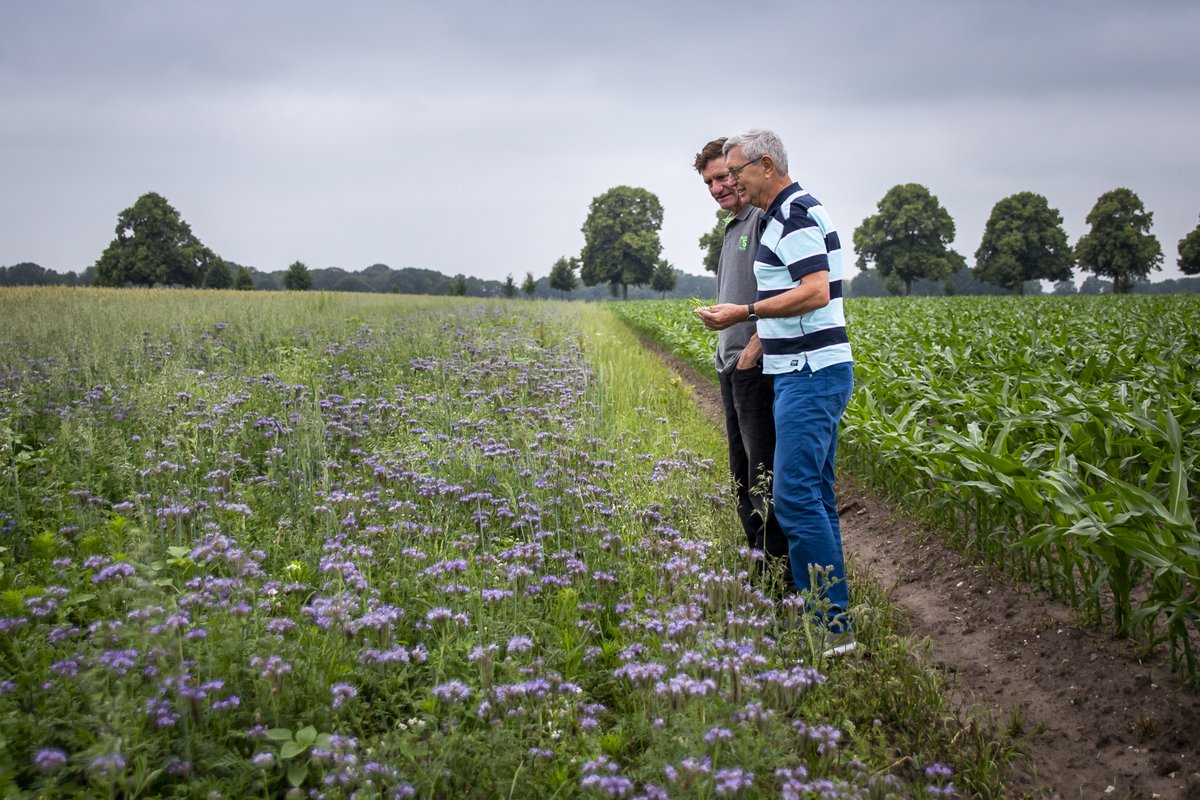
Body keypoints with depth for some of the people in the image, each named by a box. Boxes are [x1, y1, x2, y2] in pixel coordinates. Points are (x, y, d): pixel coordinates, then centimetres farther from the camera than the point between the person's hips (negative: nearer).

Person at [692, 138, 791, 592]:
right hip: (733, 367, 10)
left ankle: (784, 571, -6)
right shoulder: (734, 227, 20)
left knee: (764, 473, -10)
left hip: (757, 366, -10)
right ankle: (757, 557, 23)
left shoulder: (767, 218, -11)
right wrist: (726, 352, 16)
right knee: (742, 473, 14)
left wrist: (755, 346, -22)